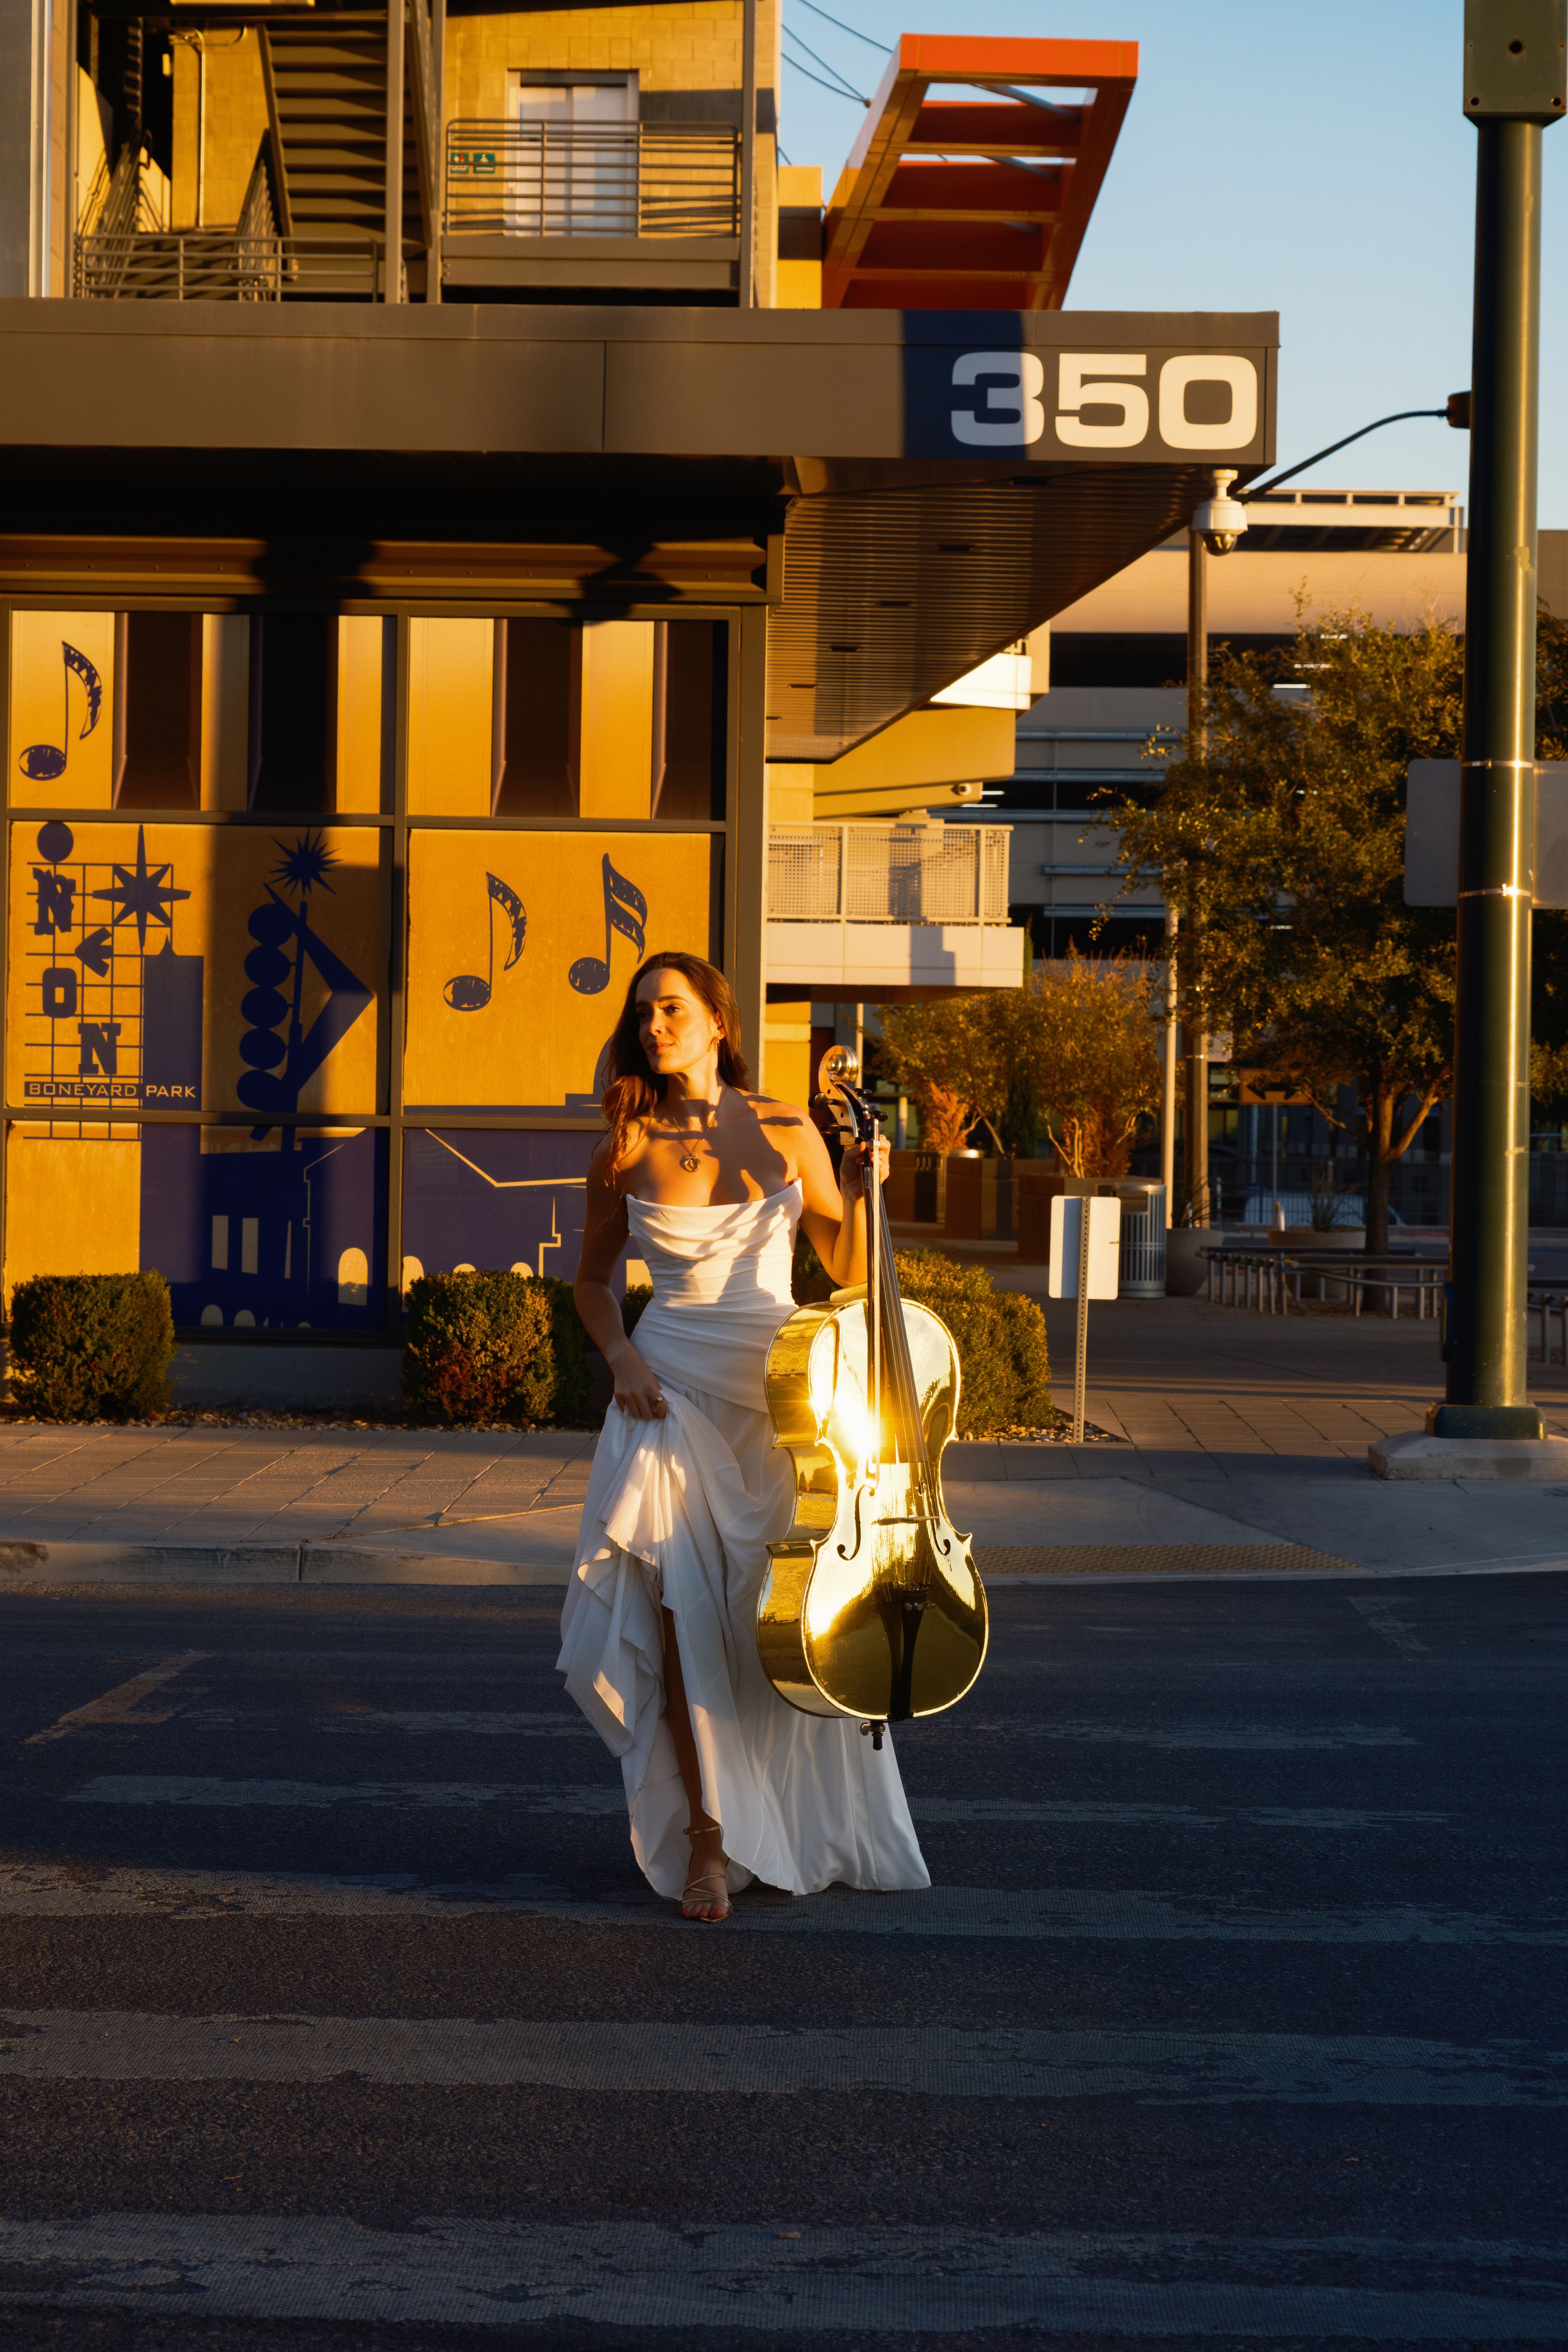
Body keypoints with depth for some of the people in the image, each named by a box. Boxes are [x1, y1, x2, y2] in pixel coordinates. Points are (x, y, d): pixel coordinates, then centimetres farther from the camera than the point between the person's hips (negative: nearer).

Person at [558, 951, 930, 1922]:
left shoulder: (786, 1131, 1)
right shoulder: (627, 1147, 1)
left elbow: (850, 1272, 4)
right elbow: (594, 1277, 13)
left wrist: (860, 1187, -12)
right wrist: (622, 1358, -4)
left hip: (774, 1387, 1)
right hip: (671, 1392, -1)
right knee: (680, 1609, -11)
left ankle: (819, 1832, 27)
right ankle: (706, 1839, -4)